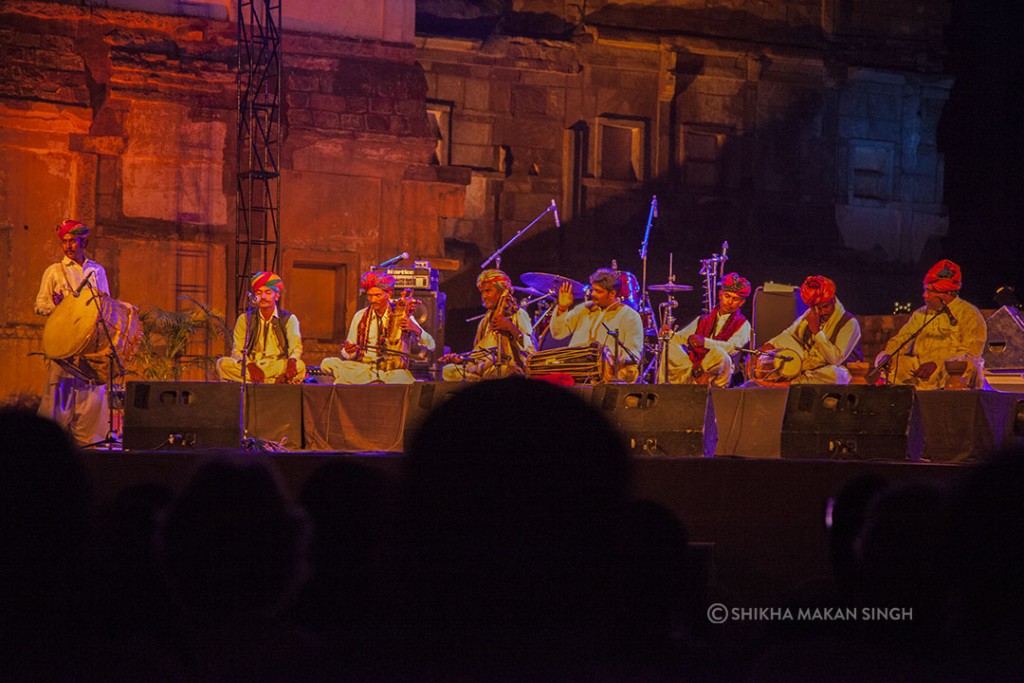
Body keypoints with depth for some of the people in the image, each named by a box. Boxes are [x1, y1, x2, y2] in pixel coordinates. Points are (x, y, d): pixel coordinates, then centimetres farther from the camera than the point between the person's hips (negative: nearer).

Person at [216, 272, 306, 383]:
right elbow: (237, 351, 2)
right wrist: (249, 365, -22)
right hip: (250, 367, 1)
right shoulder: (245, 319, 11)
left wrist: (292, 361, -32)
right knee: (222, 363, -29)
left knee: (300, 366, -34)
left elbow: (295, 347, -6)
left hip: (279, 368, -1)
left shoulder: (289, 319, 9)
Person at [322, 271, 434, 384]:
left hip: (393, 373, -1)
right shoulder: (360, 317, 8)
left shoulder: (402, 315, 3)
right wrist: (348, 351, -13)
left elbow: (430, 346, -1)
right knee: (327, 363, -27)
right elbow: (347, 354, 13)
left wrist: (415, 329, -22)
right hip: (363, 369, 1)